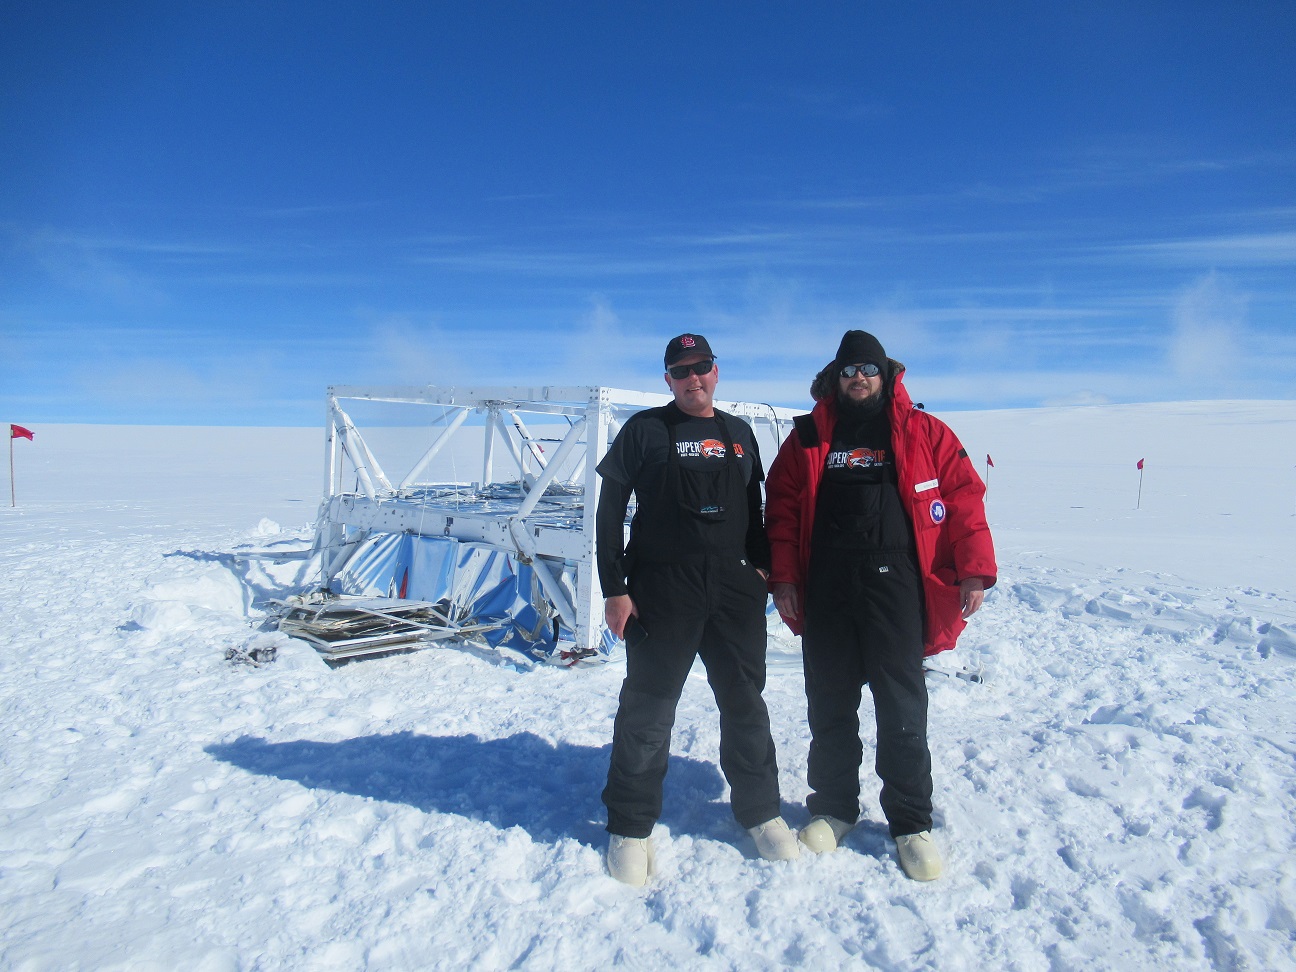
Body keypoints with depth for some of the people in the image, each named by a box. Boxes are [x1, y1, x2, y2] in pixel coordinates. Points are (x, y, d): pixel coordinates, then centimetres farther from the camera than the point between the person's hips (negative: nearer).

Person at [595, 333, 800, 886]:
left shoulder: (739, 434, 13)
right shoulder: (645, 430, 1)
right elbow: (610, 512, -2)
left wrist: (761, 565, 5)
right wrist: (614, 589, -8)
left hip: (735, 586, 4)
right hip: (661, 590, -3)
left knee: (745, 702, 12)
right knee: (648, 706, 3)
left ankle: (760, 811, 31)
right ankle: (630, 826, 20)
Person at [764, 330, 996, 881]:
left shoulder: (924, 433, 6)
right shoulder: (808, 438, 10)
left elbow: (964, 497, 1)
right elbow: (781, 509, 8)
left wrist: (974, 569, -8)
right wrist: (783, 577, 0)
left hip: (895, 586, -2)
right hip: (825, 589, 2)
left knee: (902, 711, 4)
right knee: (829, 708, 11)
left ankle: (912, 824, 20)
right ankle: (832, 808, 28)